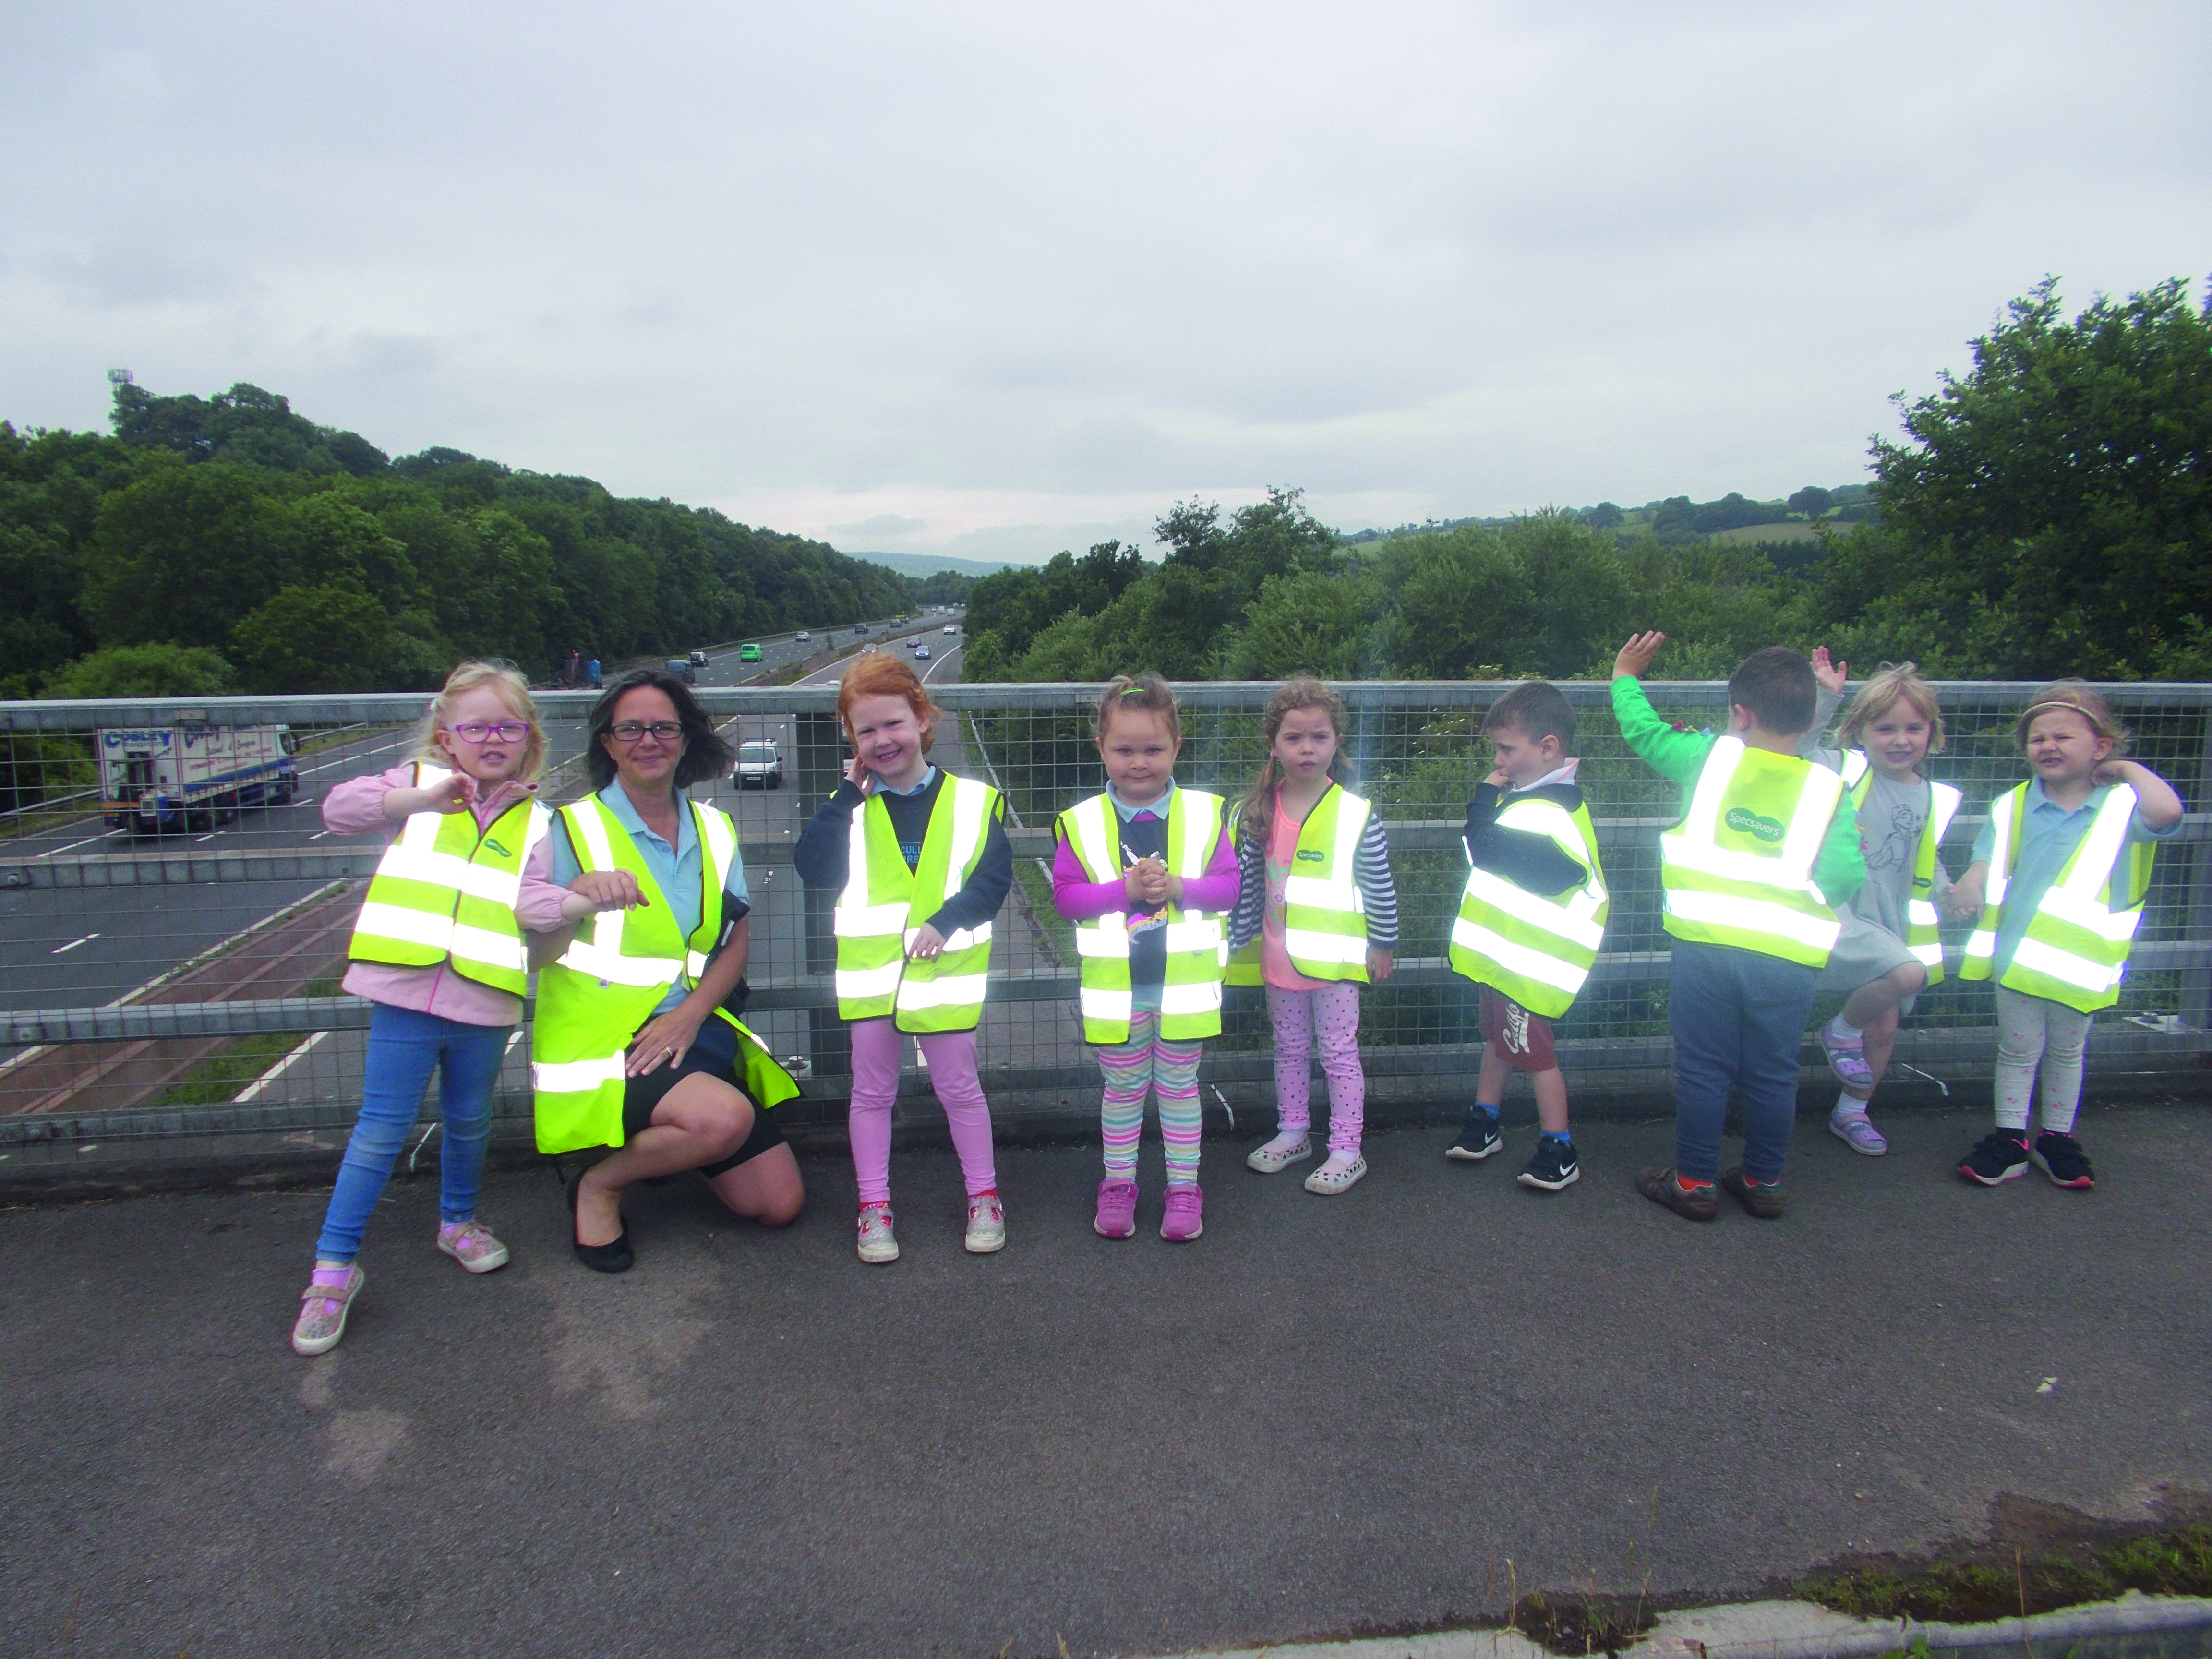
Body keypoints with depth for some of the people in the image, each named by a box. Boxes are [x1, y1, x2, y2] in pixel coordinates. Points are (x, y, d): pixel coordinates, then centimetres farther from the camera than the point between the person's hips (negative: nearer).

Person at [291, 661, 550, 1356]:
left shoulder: (535, 821, 8)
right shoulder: (417, 784, 5)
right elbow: (339, 809, -9)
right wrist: (425, 798, -19)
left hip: (483, 1005, 2)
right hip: (405, 994, -2)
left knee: (469, 1123, 18)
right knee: (380, 1130, 1)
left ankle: (458, 1222, 42)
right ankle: (334, 1267, 13)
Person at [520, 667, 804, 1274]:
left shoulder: (714, 830, 7)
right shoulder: (573, 828, -6)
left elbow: (737, 941, 6)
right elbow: (535, 955, -6)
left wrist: (689, 1015, -11)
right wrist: (579, 903, -27)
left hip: (694, 1032, 5)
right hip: (603, 1038, -5)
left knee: (780, 1204, 2)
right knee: (726, 1117, -33)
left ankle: (654, 1143, 26)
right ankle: (599, 1185, -4)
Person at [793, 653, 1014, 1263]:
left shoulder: (972, 800, -2)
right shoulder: (851, 806, 2)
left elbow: (994, 876, -6)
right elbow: (815, 869, -12)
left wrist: (947, 920, -19)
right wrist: (848, 794, -14)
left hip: (945, 968, -2)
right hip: (869, 970, 2)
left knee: (958, 1085, 9)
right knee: (872, 1091, 11)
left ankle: (983, 1199, 24)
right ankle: (875, 1209, 24)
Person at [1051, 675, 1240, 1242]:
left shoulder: (1204, 815, -4)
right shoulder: (1081, 823, -5)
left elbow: (1228, 887, -4)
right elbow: (1065, 895, -9)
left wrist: (1177, 886, -20)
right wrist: (1127, 888, -21)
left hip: (1185, 982, 0)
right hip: (1115, 987, 0)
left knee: (1179, 1087, 13)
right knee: (1123, 1089, 14)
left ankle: (1184, 1187, 26)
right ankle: (1118, 1184, 29)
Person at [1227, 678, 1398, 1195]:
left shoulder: (1355, 814, -12)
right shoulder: (1258, 813, -3)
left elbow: (1381, 886, -5)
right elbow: (1246, 886, 4)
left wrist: (1382, 945, -1)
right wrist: (1235, 943, 5)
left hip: (1334, 957, -4)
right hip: (1279, 957, 4)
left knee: (1339, 1053, 6)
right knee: (1290, 1049, 18)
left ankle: (1347, 1152, 17)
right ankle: (1292, 1133, 34)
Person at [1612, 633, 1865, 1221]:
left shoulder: (1711, 759, 1)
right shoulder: (1829, 790, 3)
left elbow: (1645, 732, 14)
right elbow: (1846, 878, -5)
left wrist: (1626, 678, 31)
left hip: (1706, 948, -1)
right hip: (1788, 959, 2)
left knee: (1703, 1070, 10)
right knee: (1772, 1076, 16)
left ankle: (1694, 1183, 21)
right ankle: (1763, 1183, 30)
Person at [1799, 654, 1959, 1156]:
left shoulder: (1933, 800, 9)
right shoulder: (1844, 769, -4)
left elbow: (1929, 864, 20)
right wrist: (1825, 697, -23)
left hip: (1893, 927, 6)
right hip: (1837, 913, -6)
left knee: (1885, 1027, 12)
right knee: (1909, 973, -31)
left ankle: (1852, 1113, 35)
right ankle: (1842, 1031, -1)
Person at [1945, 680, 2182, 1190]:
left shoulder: (2121, 805, -6)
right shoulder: (2013, 807, 1)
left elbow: (2167, 812, -27)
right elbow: (1988, 861, -1)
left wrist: (2127, 768, -13)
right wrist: (1968, 887, -23)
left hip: (2081, 958, -1)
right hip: (2017, 952, 1)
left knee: (2066, 1051, 16)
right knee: (2018, 1051, 9)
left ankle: (2057, 1140, 31)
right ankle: (2009, 1141, 20)